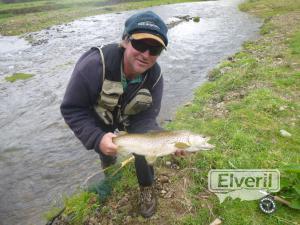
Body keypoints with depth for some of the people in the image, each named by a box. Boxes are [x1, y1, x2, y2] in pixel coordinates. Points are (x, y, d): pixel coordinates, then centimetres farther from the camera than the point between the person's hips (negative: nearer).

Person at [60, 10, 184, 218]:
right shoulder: (94, 65, -38)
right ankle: (108, 162, 47)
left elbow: (145, 119, -23)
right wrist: (97, 138, -42)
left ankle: (147, 187, 17)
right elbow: (71, 109, -29)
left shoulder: (155, 77, -27)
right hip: (97, 117, -1)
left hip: (129, 117, 2)